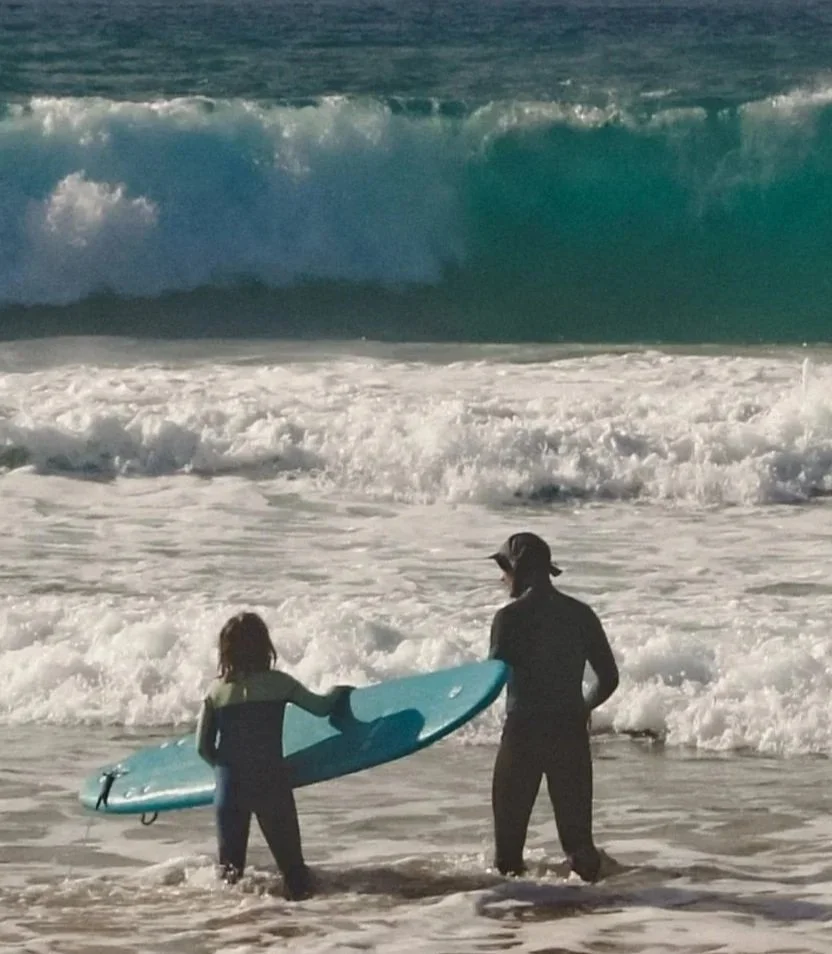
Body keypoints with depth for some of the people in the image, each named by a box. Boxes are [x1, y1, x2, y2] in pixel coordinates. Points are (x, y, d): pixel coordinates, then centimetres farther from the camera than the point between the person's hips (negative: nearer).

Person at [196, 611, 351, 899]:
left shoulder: (216, 690, 2)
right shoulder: (278, 683, -4)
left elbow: (203, 747, 6)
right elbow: (321, 707, 8)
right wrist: (338, 692, 30)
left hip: (229, 786, 2)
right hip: (271, 783, -2)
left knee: (230, 863, 10)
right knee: (290, 859, 5)